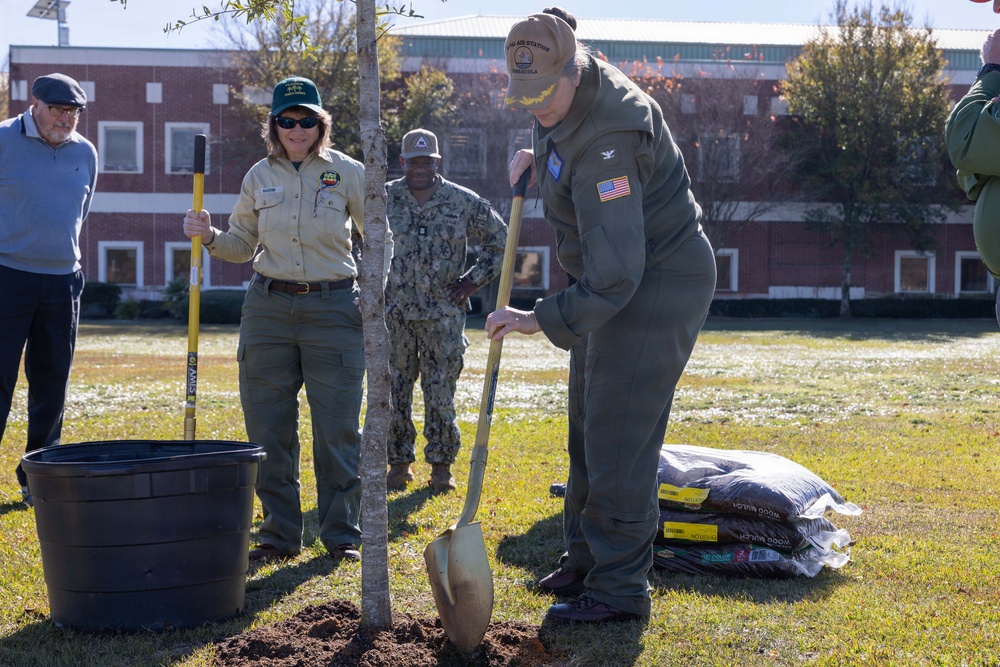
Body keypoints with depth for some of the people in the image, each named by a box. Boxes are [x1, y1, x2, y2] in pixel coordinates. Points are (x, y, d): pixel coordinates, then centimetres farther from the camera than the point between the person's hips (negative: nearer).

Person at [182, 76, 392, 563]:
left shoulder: (348, 173, -1)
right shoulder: (259, 176, 7)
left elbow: (380, 240, 6)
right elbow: (242, 245, 15)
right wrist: (209, 236, -4)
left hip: (333, 308, -3)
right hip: (269, 308, 3)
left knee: (338, 427, -2)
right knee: (268, 427, 4)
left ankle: (342, 534, 11)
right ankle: (280, 535, 16)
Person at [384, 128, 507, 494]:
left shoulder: (464, 202, 1)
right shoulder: (383, 199, 4)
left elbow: (500, 240, 10)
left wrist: (474, 279, 3)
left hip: (443, 316, -1)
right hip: (393, 315, 1)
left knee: (441, 393, 1)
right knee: (393, 391, 4)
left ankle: (441, 464, 12)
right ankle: (399, 461, 16)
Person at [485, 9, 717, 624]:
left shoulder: (605, 141, -32)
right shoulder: (567, 96, -2)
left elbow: (613, 274, -35)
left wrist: (539, 319, -30)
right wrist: (539, 156, 5)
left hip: (659, 282, -10)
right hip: (618, 276, 10)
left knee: (618, 436, -11)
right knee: (589, 428, 17)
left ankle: (619, 589, -4)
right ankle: (587, 558, 29)